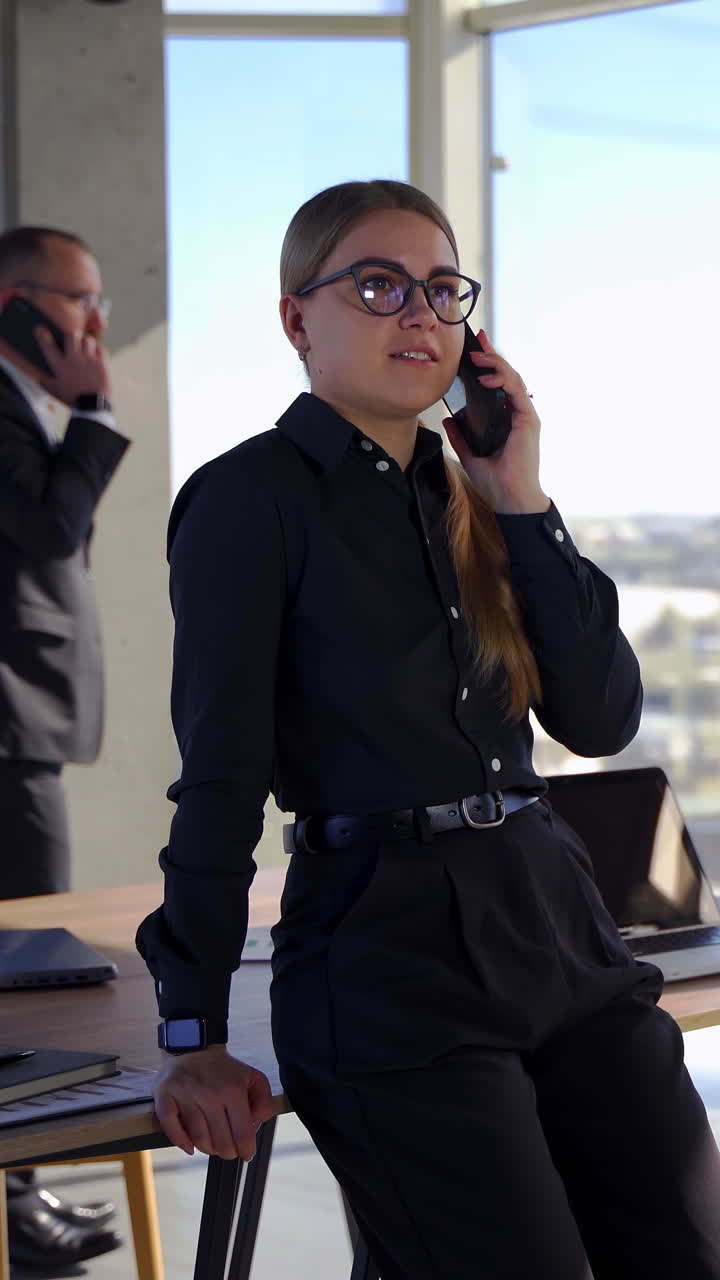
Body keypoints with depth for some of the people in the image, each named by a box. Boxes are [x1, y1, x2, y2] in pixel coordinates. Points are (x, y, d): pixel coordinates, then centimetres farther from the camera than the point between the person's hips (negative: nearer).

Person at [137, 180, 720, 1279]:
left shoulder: (468, 497, 16)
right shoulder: (251, 498, -4)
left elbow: (602, 720, 7)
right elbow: (220, 772, -9)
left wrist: (524, 504, 0)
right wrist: (195, 1037, -10)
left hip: (560, 930, 7)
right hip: (390, 961, -7)